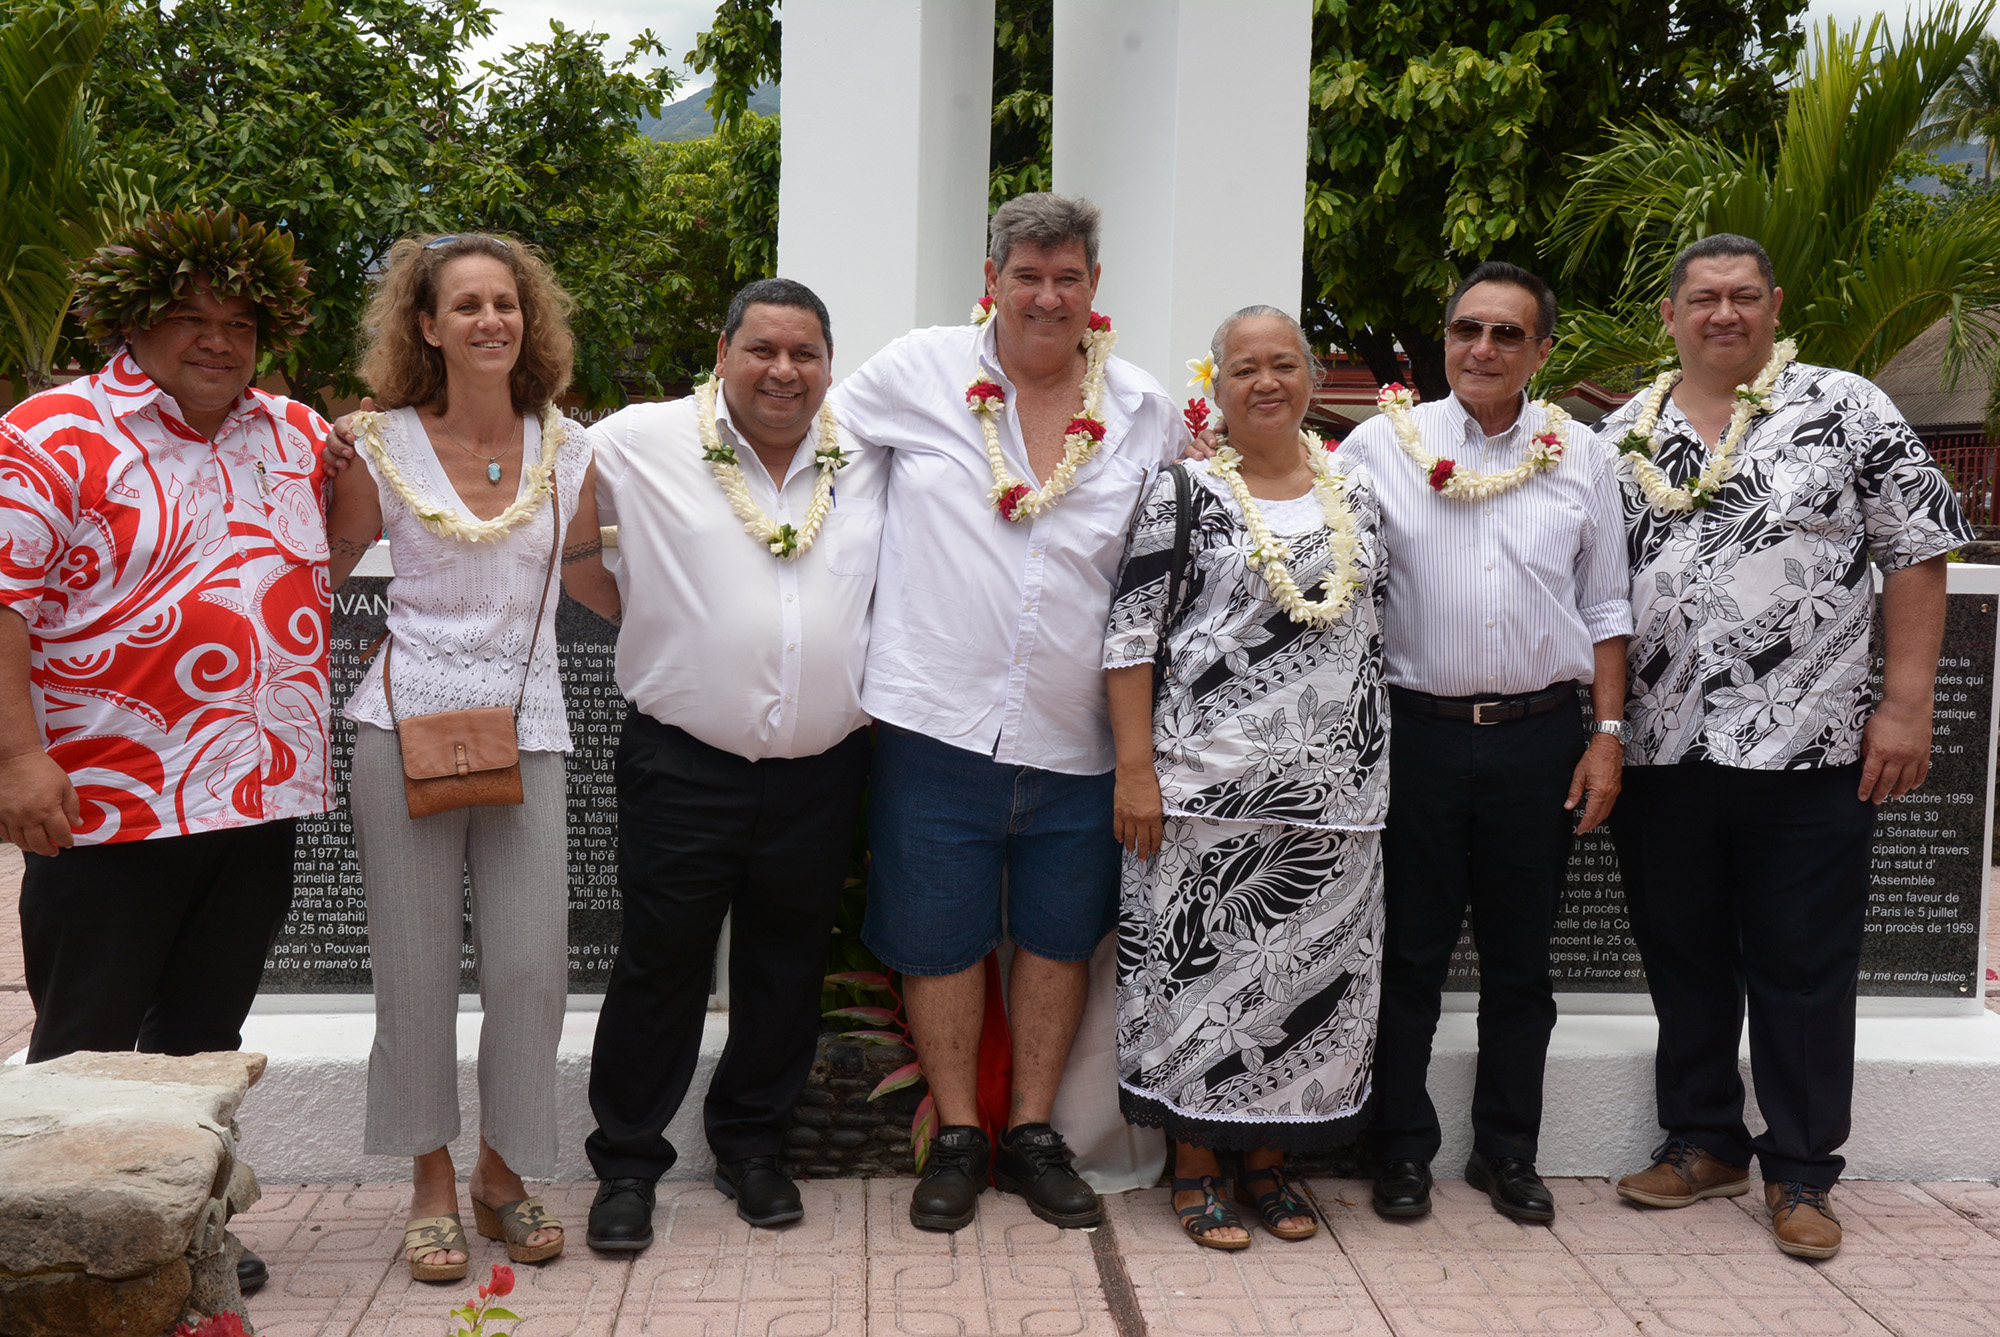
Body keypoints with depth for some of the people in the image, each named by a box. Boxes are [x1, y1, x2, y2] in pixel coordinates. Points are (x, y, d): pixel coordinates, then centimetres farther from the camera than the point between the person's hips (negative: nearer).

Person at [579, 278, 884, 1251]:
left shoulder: (871, 463, 7)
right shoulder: (642, 444, -3)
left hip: (821, 773, 3)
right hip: (681, 766, -3)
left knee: (787, 971, 14)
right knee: (659, 969, 5)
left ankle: (751, 1145, 34)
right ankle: (626, 1164, 22)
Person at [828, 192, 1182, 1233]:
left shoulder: (1148, 413, 5)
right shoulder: (919, 370, -1)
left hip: (1077, 741, 2)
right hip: (936, 720, -1)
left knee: (1058, 936, 13)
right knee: (939, 939, 8)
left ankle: (1033, 1132, 31)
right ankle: (957, 1137, 27)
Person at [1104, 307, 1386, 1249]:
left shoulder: (1356, 494, 11)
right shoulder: (1185, 491, -2)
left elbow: (1374, 632, 17)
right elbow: (1131, 636, -5)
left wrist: (1372, 765, 13)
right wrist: (1134, 769, -11)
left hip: (1332, 786, 4)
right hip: (1208, 778, -4)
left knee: (1311, 969, 8)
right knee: (1199, 968, 1)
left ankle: (1269, 1160, 24)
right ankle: (1195, 1168, 16)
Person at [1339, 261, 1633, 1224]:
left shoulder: (1581, 457, 8)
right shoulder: (1381, 444, 1)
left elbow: (1605, 609, 11)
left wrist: (1607, 734, 5)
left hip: (1539, 737, 2)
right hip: (1418, 734, -2)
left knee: (1520, 961, 12)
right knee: (1409, 956, 6)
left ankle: (1507, 1152, 26)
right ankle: (1402, 1151, 20)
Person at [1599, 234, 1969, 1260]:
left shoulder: (1845, 408, 0)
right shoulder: (1622, 435, 9)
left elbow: (1916, 553, -2)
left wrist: (1905, 703, -9)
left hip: (1809, 751, -3)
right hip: (1660, 751, 4)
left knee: (1805, 969, 5)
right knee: (1682, 959, 14)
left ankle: (1800, 1172, 19)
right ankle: (1703, 1143, 30)